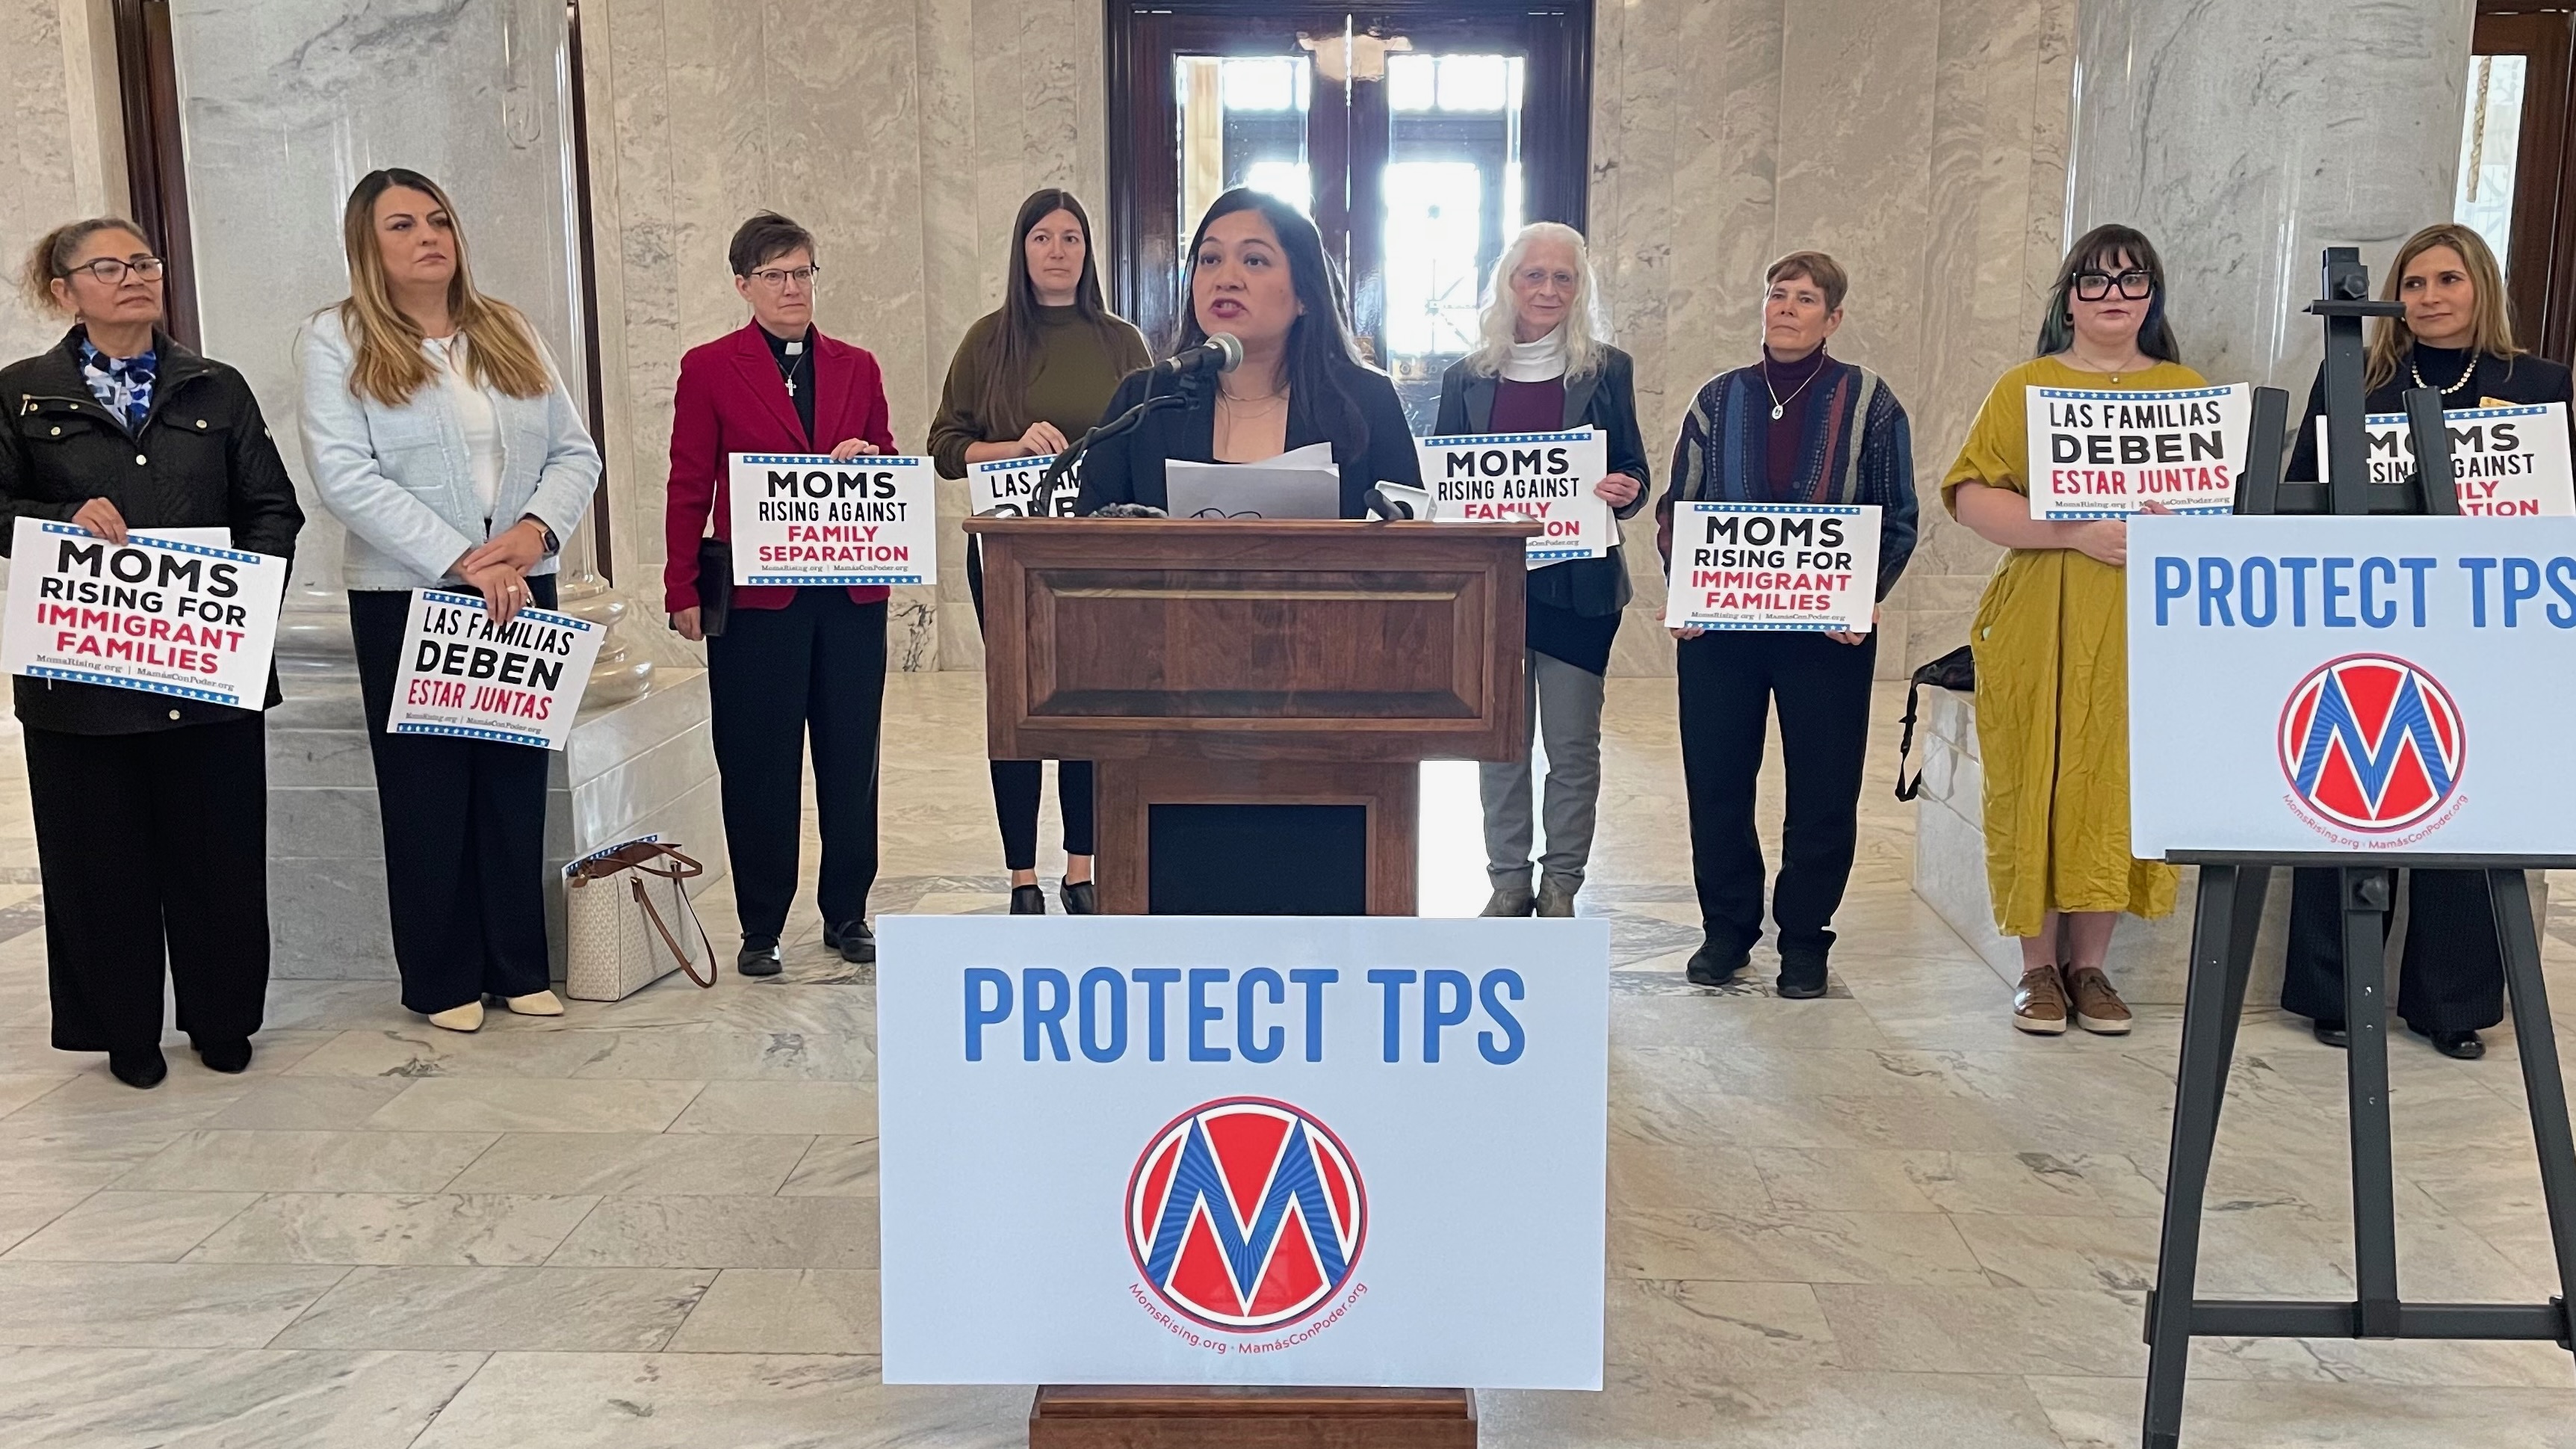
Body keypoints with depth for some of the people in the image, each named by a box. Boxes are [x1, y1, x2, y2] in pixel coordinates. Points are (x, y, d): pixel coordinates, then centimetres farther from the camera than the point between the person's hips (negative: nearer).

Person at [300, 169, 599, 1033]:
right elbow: (344, 475, -13)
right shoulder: (337, 341, -2)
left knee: (517, 781, 8)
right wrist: (462, 561, -20)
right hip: (408, 598, -4)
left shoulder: (509, 332, 11)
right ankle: (442, 980, 15)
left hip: (522, 594, 4)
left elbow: (575, 452, 7)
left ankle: (518, 968, 18)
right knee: (429, 791, 4)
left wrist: (537, 528, -13)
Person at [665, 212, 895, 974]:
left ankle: (847, 914, 20)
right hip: (756, 593, -3)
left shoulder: (856, 367, 13)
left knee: (851, 755, 7)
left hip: (852, 591, 3)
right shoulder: (709, 367, 4)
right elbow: (689, 487, 1)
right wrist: (683, 589, -4)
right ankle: (760, 928, 14)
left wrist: (869, 457, -8)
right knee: (758, 764, 3)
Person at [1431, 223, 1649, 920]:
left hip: (1578, 583, -1)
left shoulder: (1607, 371, 2)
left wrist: (1624, 492, -19)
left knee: (1573, 745, 5)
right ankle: (1508, 882, 21)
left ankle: (1560, 886, 18)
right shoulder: (1466, 378, 7)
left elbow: (1632, 475, 4)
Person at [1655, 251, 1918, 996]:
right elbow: (1676, 508, 10)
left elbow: (1897, 522, 2)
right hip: (1719, 624, 2)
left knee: (1824, 790, 4)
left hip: (1829, 630, -2)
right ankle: (1727, 927, 22)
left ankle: (1804, 937, 19)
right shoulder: (1718, 400, 9)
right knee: (1716, 781, 6)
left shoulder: (1869, 403, 2)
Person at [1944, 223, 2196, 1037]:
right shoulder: (2026, 388, 6)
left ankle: (2089, 963, 14)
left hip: (2149, 624, 2)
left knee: (2121, 786, 1)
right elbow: (1973, 497, -4)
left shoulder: (2187, 391, 14)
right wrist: (2077, 533, -16)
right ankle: (2039, 966, 10)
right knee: (2037, 785, -2)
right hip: (2042, 622, -2)